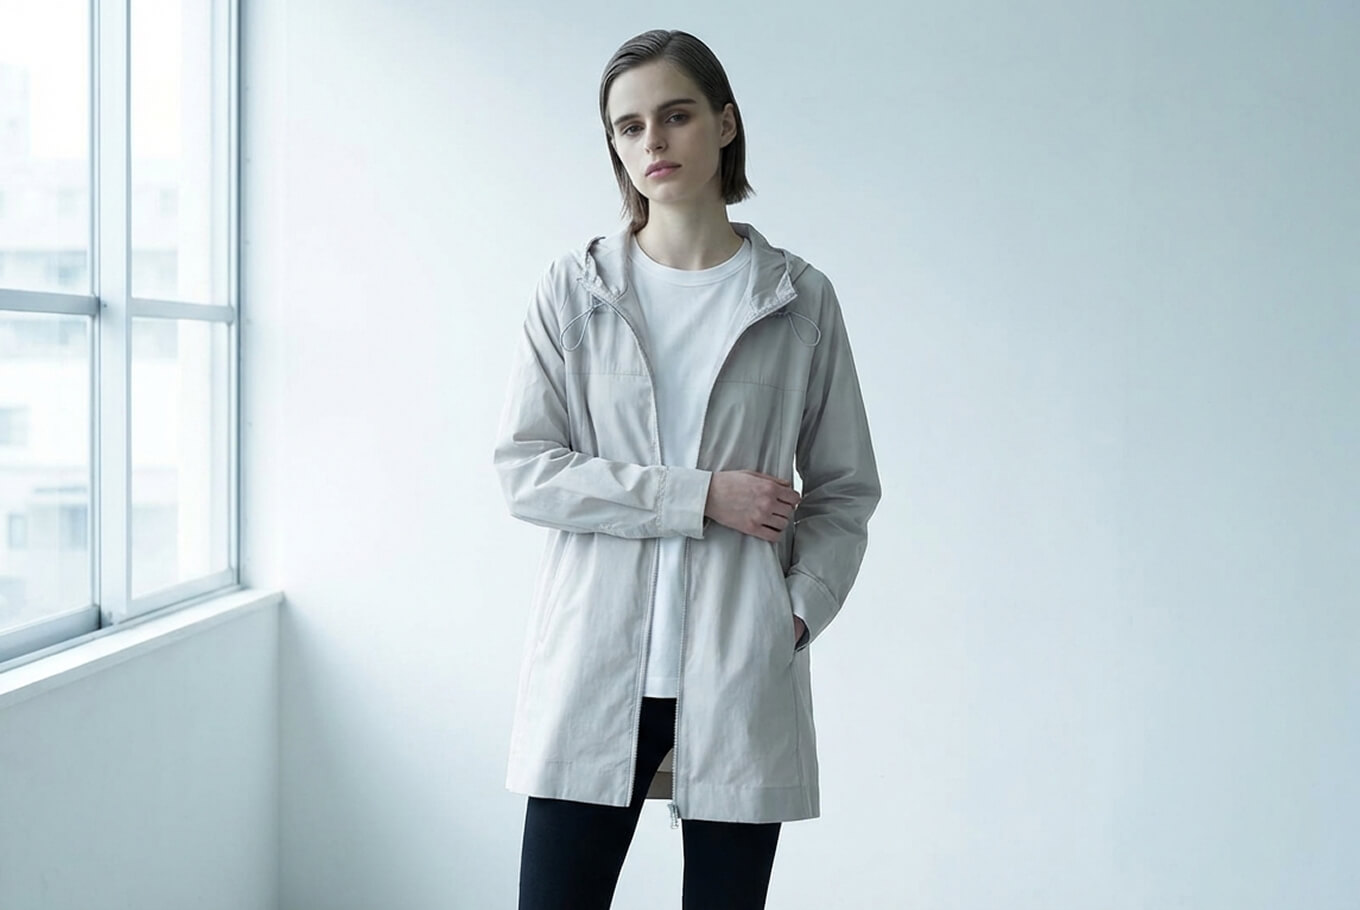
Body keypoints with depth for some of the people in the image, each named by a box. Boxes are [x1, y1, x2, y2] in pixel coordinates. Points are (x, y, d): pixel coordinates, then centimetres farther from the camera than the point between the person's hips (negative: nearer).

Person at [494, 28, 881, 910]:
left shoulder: (799, 299, 4)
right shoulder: (575, 287, 4)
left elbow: (845, 490, 9)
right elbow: (525, 470, -3)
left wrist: (798, 609, -7)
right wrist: (699, 497, -11)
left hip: (741, 679, 0)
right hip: (596, 672, 0)